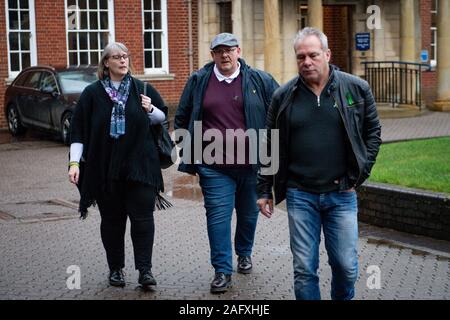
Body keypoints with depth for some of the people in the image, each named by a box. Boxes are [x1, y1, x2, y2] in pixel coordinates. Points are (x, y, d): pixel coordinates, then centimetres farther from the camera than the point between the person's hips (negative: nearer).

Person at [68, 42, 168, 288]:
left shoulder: (142, 89, 5)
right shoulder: (92, 93, 2)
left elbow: (163, 117, 16)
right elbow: (78, 129, 2)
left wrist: (150, 110, -6)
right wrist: (74, 162, -6)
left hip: (140, 166, 0)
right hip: (105, 168, 0)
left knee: (142, 217, -4)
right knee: (112, 219, 7)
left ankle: (144, 270, 2)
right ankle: (115, 269, 19)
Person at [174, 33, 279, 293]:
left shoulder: (260, 81, 1)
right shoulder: (198, 82, 5)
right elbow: (182, 120, 12)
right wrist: (190, 155, 8)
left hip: (251, 164, 1)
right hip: (214, 166, 0)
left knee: (249, 214, 16)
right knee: (218, 216, -4)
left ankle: (244, 253, 40)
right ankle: (223, 271, 3)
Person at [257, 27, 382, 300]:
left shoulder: (357, 89, 0)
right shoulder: (284, 96, 2)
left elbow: (372, 132, 7)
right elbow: (270, 146, 8)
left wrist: (358, 175, -1)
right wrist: (264, 190, 8)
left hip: (342, 195, 0)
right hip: (300, 195, 1)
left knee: (347, 267, 5)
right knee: (304, 270, 5)